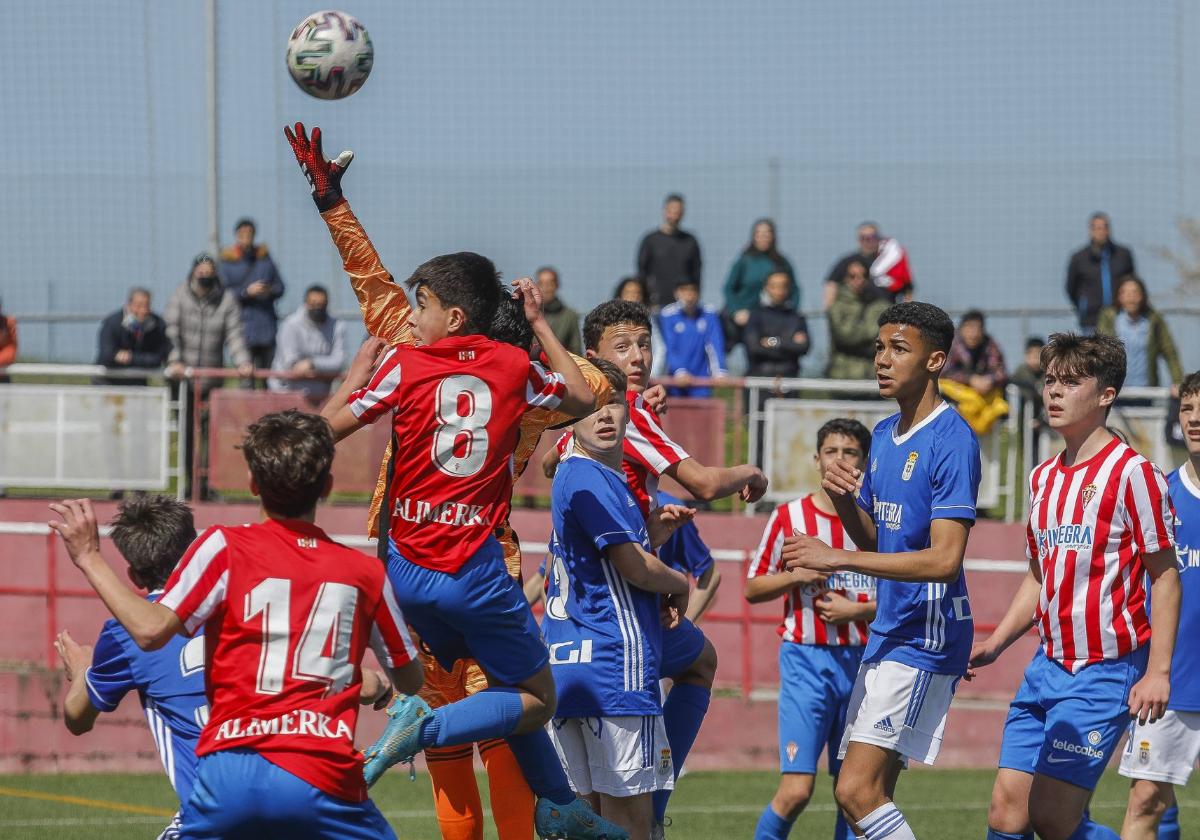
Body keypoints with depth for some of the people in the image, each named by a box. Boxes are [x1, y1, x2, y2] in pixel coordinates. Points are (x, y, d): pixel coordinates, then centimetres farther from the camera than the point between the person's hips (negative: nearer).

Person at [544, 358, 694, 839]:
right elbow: (635, 568, -16)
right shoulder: (591, 479, -12)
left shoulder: (570, 476, 19)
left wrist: (653, 534, 9)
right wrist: (679, 584, 4)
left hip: (568, 666, 10)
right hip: (613, 658, -10)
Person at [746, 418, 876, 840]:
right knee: (797, 789, -13)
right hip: (806, 660, -2)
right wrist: (796, 576, -9)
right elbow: (753, 589, 9)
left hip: (862, 661, 2)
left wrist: (855, 611, -9)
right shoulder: (790, 517, 3)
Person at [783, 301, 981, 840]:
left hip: (926, 634, -9)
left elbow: (945, 560, -22)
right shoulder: (884, 436, 13)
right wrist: (843, 501, 1)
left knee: (857, 791, -17)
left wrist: (840, 559, -23)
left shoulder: (951, 441, -15)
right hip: (887, 632, 9)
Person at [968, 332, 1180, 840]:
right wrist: (993, 645, 14)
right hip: (1047, 665, 7)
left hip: (1105, 673, -7)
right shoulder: (1043, 478, 14)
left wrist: (1158, 670, -15)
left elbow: (1165, 576, -9)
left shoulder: (1131, 473, -9)